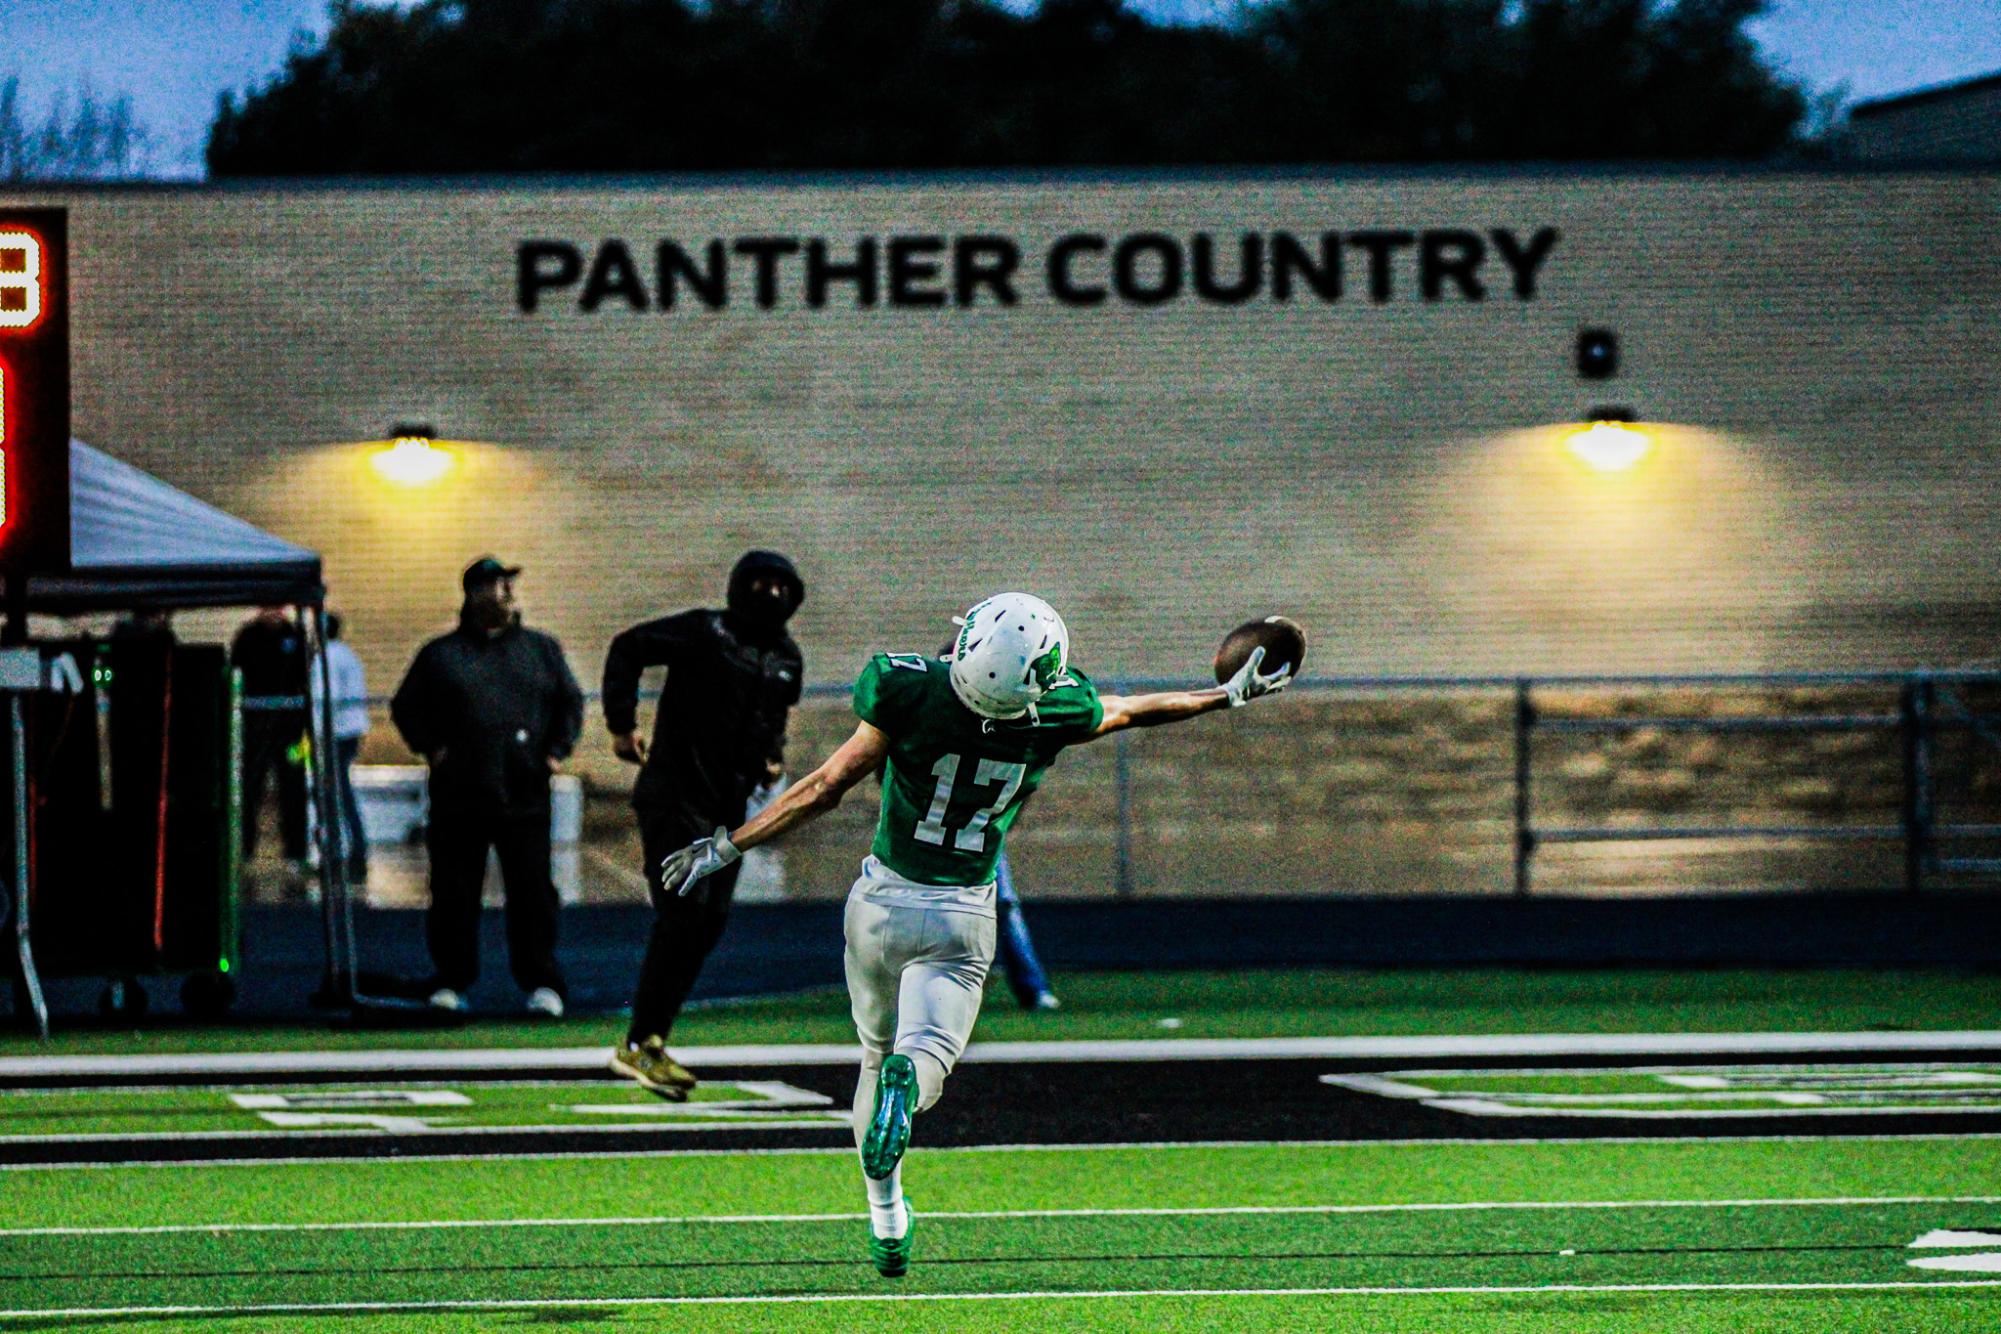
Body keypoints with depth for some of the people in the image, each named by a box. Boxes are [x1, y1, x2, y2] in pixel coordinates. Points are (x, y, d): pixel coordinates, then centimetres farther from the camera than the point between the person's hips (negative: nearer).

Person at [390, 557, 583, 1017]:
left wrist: (555, 751, 3)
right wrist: (430, 747, -4)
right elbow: (405, 707, 10)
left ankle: (541, 983, 4)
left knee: (532, 891, -2)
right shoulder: (441, 654, 8)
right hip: (459, 795, 0)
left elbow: (570, 702, 16)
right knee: (454, 893, 3)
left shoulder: (541, 650, 12)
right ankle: (451, 982, 12)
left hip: (524, 794, 0)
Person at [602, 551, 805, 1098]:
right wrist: (622, 724, -11)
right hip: (676, 796, -8)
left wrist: (772, 756, 10)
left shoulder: (787, 659, 14)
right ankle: (640, 1045, -10)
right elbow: (628, 648, -6)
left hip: (729, 805, 8)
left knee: (711, 921, 5)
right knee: (684, 912, -15)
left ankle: (650, 1040, 14)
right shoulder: (706, 632, -7)